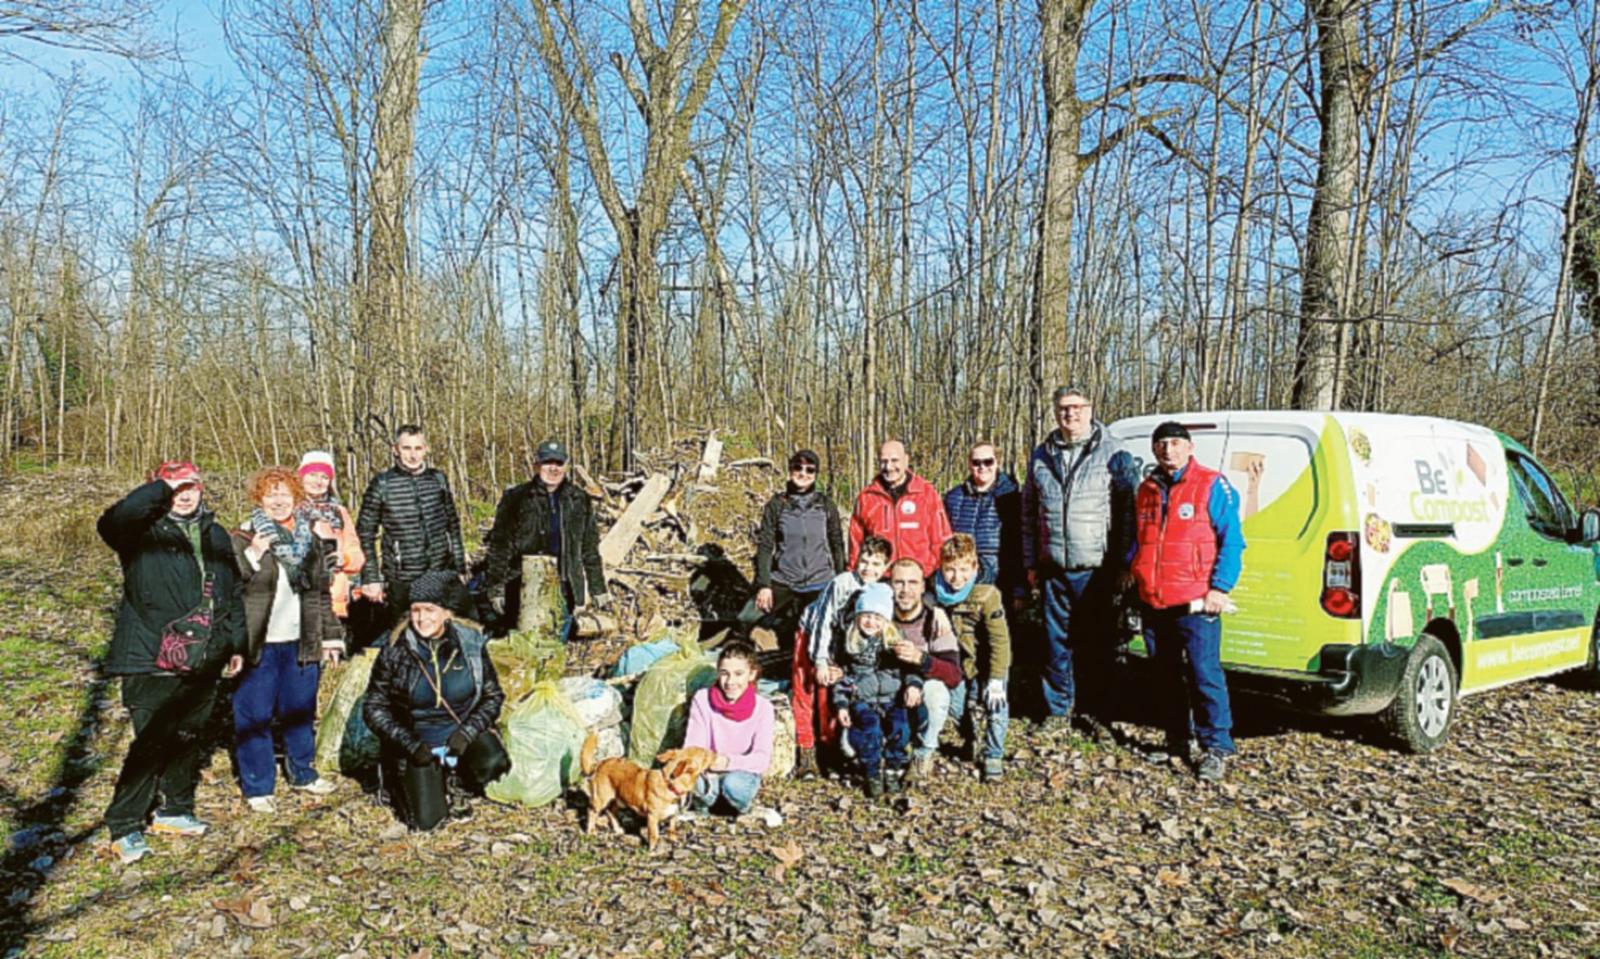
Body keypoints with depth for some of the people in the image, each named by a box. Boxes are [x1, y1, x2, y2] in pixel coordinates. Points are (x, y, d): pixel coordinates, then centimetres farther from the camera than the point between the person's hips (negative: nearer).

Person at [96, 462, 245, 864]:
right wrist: (162, 489, -26)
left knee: (188, 737, 15)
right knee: (151, 741, -6)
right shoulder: (145, 531, -5)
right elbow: (112, 522, -30)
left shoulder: (216, 536, 13)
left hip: (203, 662, 6)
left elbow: (232, 593, 20)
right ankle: (124, 827, 6)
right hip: (153, 661, -6)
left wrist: (236, 643, 19)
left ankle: (175, 810, 30)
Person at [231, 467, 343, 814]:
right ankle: (258, 787, 15)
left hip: (302, 643, 4)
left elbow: (322, 590, 15)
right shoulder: (243, 538, -5)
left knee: (301, 713, 16)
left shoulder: (312, 536, 10)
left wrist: (330, 635, 13)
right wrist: (252, 556, -24)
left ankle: (302, 773, 32)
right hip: (258, 645, -4)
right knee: (254, 717, 3)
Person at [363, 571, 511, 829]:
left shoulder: (471, 643, -10)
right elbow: (374, 709, -5)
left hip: (463, 729, 1)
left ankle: (454, 782, 6)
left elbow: (494, 696, -2)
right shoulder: (396, 652, -12)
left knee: (492, 764, -29)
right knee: (427, 820, -11)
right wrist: (409, 744, -17)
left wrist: (468, 731, -18)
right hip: (417, 740, -1)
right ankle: (408, 786, 24)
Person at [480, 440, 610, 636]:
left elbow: (590, 548, 14)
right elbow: (499, 546, -1)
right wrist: (495, 590, -6)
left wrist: (598, 589, 13)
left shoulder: (578, 500, 8)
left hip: (563, 592, 3)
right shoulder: (516, 499, -2)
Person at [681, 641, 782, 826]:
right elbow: (692, 746, -11)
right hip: (709, 774, 0)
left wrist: (729, 761, -35)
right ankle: (701, 806, 2)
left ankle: (747, 809, 1)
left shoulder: (762, 707, -11)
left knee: (733, 783, -34)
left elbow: (762, 758, -17)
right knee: (698, 781, -33)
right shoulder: (703, 699, -10)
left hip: (743, 773, 0)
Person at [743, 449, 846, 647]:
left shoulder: (826, 505, 6)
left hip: (820, 585, 0)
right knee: (787, 640, 1)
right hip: (783, 585, 0)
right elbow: (764, 547, 0)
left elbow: (837, 545, 9)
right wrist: (763, 584, -8)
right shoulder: (777, 504, 3)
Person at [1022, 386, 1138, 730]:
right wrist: (1031, 562, 13)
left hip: (1096, 570, -4)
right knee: (1056, 642, 10)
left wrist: (1125, 563, -7)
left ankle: (1098, 709, 19)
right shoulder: (1041, 456, 10)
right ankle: (1058, 708, 23)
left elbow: (1130, 511, -4)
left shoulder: (1114, 454, -3)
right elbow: (1029, 512, 16)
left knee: (1097, 643, 5)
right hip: (1053, 569, 4)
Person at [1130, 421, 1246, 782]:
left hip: (1195, 602, -6)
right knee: (1167, 676, 13)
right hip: (1153, 603, 6)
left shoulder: (1212, 486, -3)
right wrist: (1132, 569, 11)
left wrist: (1220, 588, -12)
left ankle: (1216, 748, 3)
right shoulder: (1147, 490, 14)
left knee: (1204, 674, -6)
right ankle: (1177, 742, 24)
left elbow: (1232, 541, -5)